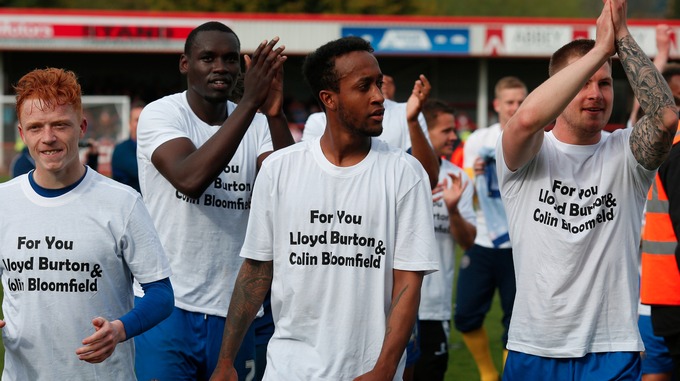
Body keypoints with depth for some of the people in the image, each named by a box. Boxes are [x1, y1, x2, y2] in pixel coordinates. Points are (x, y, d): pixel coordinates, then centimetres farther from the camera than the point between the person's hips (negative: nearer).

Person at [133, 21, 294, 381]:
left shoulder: (257, 124, 5)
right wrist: (250, 102, -26)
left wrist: (275, 114, -24)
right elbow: (190, 177, -25)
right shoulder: (160, 114, -6)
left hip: (233, 308, 4)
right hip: (168, 303, -4)